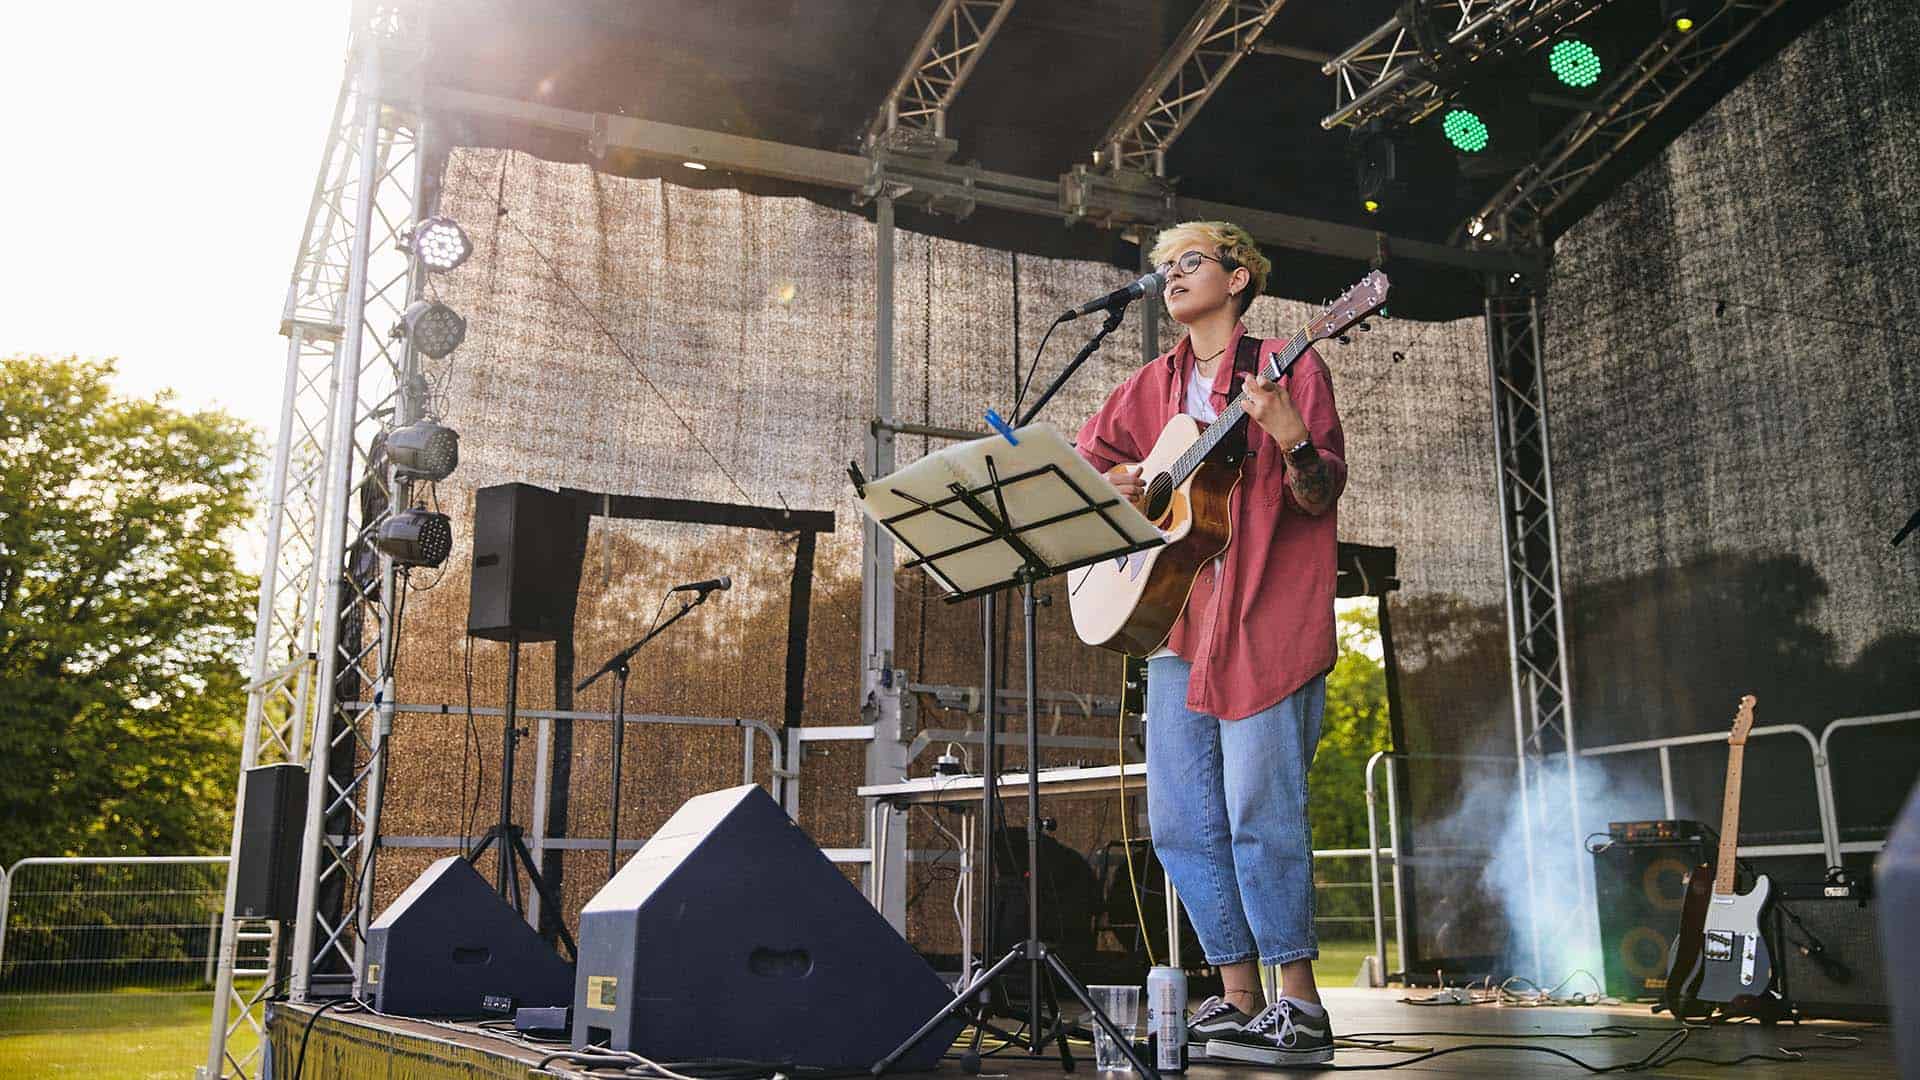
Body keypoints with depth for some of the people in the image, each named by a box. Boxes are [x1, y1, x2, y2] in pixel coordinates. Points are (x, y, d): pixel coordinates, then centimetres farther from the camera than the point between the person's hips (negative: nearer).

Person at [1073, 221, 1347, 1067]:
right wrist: (1116, 483, 4)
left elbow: (1324, 495, -5)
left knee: (1258, 811, -12)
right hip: (1176, 616, 7)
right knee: (1181, 821, 4)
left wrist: (1289, 438, -25)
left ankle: (1301, 1008, -1)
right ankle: (1239, 1001, 14)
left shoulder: (1287, 366, 2)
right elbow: (1082, 462, 25)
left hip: (1266, 616, -6)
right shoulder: (1152, 386, 18)